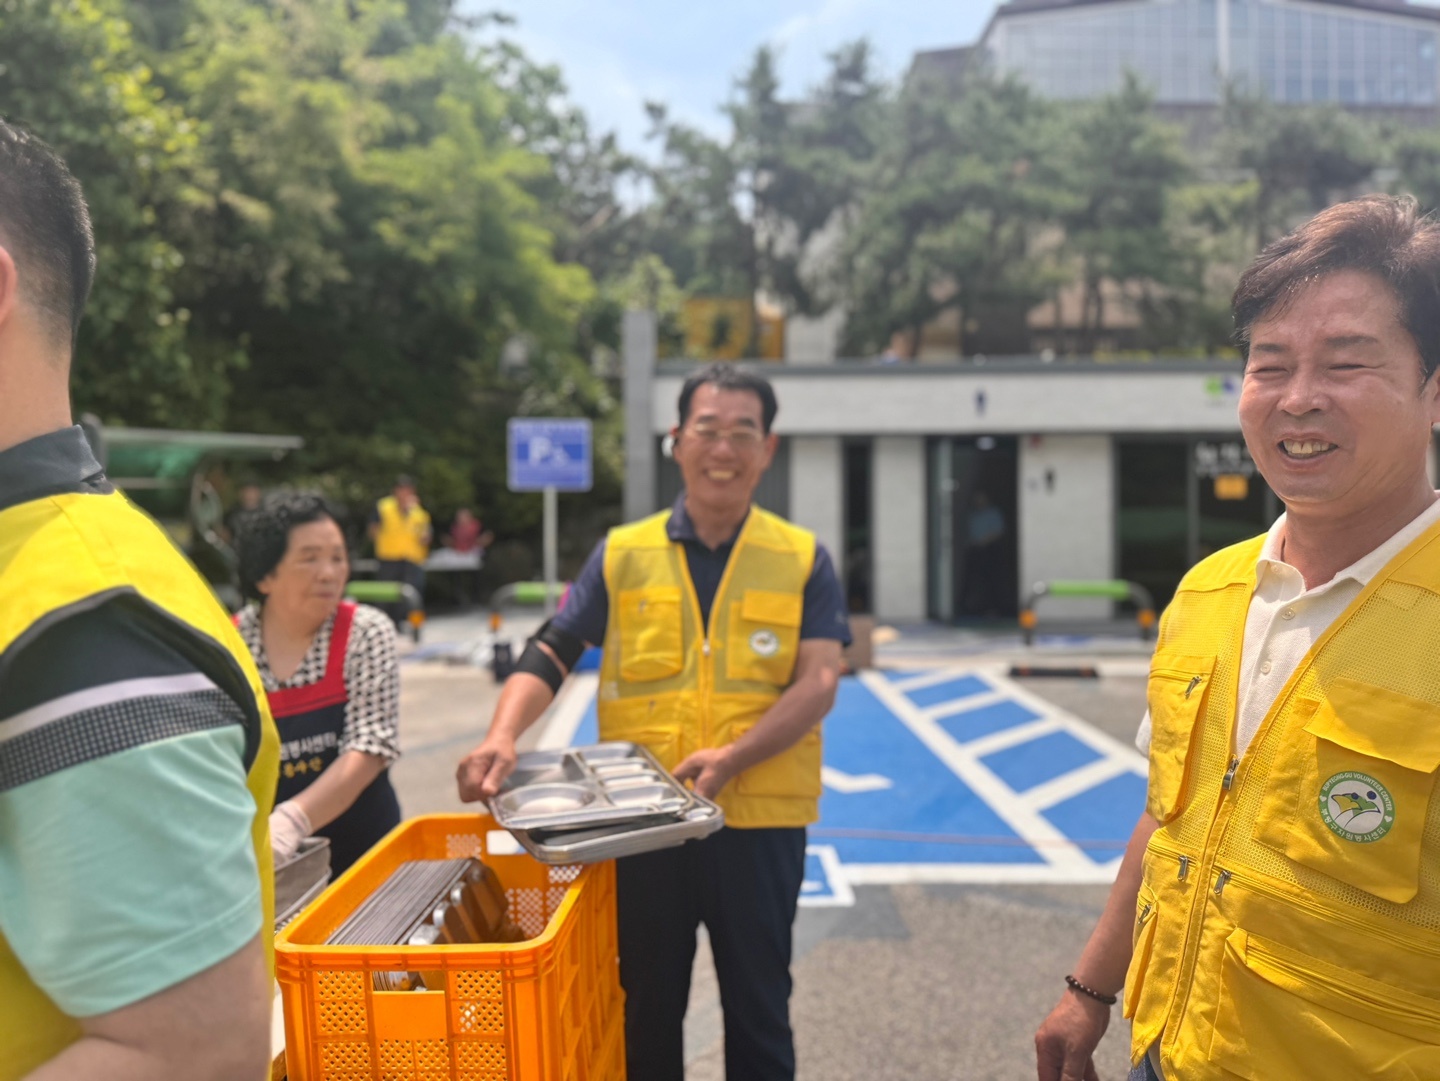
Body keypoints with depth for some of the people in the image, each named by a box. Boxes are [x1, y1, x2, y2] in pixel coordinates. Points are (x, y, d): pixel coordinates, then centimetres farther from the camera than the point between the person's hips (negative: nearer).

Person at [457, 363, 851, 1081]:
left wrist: (734, 756, -23)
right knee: (648, 1008, 17)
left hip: (758, 819, -1)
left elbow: (818, 682, -9)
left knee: (758, 1008, 15)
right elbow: (550, 654, 0)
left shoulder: (803, 560, -1)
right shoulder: (623, 555, 2)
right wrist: (502, 736, -19)